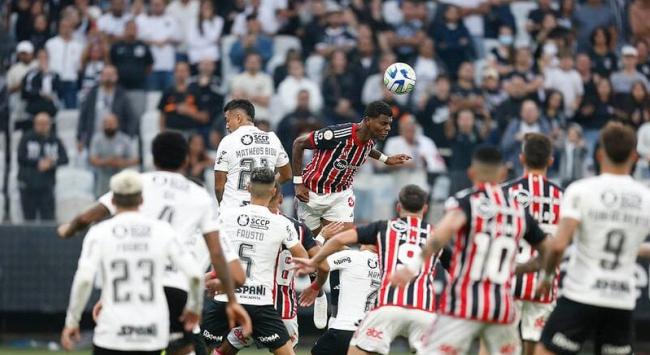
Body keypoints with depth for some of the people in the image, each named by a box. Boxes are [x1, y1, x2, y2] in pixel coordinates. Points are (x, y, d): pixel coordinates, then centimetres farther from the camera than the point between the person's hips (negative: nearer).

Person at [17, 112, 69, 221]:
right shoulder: (27, 138, 2)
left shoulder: (55, 140, 6)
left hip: (46, 186, 1)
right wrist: (38, 163, -14)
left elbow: (64, 159, -1)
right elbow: (21, 158, -6)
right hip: (27, 185, -1)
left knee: (48, 217, -7)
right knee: (29, 216, 3)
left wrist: (53, 162, -21)